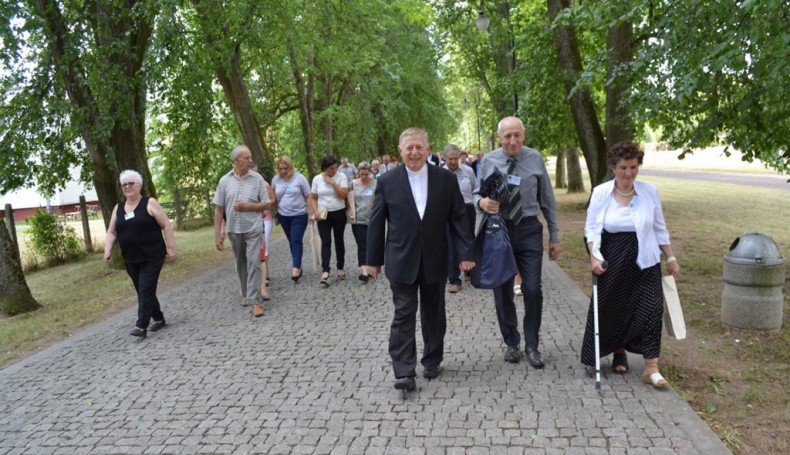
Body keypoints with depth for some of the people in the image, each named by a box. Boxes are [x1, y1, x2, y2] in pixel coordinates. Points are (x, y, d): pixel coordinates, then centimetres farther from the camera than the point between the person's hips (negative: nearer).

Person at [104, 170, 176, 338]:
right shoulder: (118, 208, 11)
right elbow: (111, 232, 12)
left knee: (146, 291, -10)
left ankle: (141, 326, -10)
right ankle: (159, 319, 26)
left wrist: (170, 248, -12)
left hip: (152, 257, -6)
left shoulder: (149, 203, -5)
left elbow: (166, 225, -8)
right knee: (143, 291, 13)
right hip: (131, 260, 6)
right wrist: (108, 250, -4)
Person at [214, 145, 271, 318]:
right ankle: (246, 294, 32)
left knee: (253, 263, -8)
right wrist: (217, 232, -3)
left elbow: (267, 204, -2)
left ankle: (256, 301, -6)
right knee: (241, 264, 15)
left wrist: (247, 207, -15)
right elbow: (218, 208, 2)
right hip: (234, 229, 3)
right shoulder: (225, 180, 0)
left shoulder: (257, 179, -4)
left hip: (253, 228, -2)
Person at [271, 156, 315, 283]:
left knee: (296, 241, -12)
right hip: (283, 216, 4)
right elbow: (273, 198, 9)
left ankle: (296, 268, -18)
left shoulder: (299, 178, -8)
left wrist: (314, 212, -10)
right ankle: (298, 266, 21)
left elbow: (308, 197, -5)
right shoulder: (275, 180, 0)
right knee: (291, 241, 11)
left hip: (299, 215, -4)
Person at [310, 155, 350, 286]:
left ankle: (340, 268, 24)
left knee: (339, 240, 10)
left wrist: (332, 183, -19)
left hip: (339, 213, 0)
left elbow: (344, 195, -14)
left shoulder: (341, 177, -5)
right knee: (325, 242, -7)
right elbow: (313, 198, 5)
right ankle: (325, 272, -14)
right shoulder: (317, 179, 0)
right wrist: (315, 211, -10)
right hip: (323, 215, 0)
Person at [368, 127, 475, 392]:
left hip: (434, 260, 2)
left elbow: (458, 218, 1)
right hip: (401, 261, -1)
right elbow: (376, 223, 1)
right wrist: (374, 259, 1)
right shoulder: (387, 181, -2)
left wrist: (466, 253, -5)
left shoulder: (446, 179, 0)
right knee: (404, 316, -1)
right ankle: (404, 372, 4)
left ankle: (432, 362, 30)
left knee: (434, 314, 14)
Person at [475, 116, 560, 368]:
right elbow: (477, 193, 7)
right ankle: (511, 343, 27)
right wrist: (482, 202, -19)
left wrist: (554, 236, 3)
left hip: (529, 230, -1)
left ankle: (532, 345, 16)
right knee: (502, 290, 9)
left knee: (533, 289, -4)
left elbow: (547, 199, 3)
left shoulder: (535, 159, -2)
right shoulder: (488, 161, -2)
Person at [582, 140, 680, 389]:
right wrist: (594, 257, -15)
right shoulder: (601, 193, -5)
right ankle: (619, 354, 32)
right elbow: (591, 228, -2)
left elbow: (660, 228, 7)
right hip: (612, 263, 0)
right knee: (612, 310, 10)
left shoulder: (650, 191, -2)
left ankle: (651, 368, -1)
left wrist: (671, 257, 7)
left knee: (650, 310, -6)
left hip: (644, 263, 0)